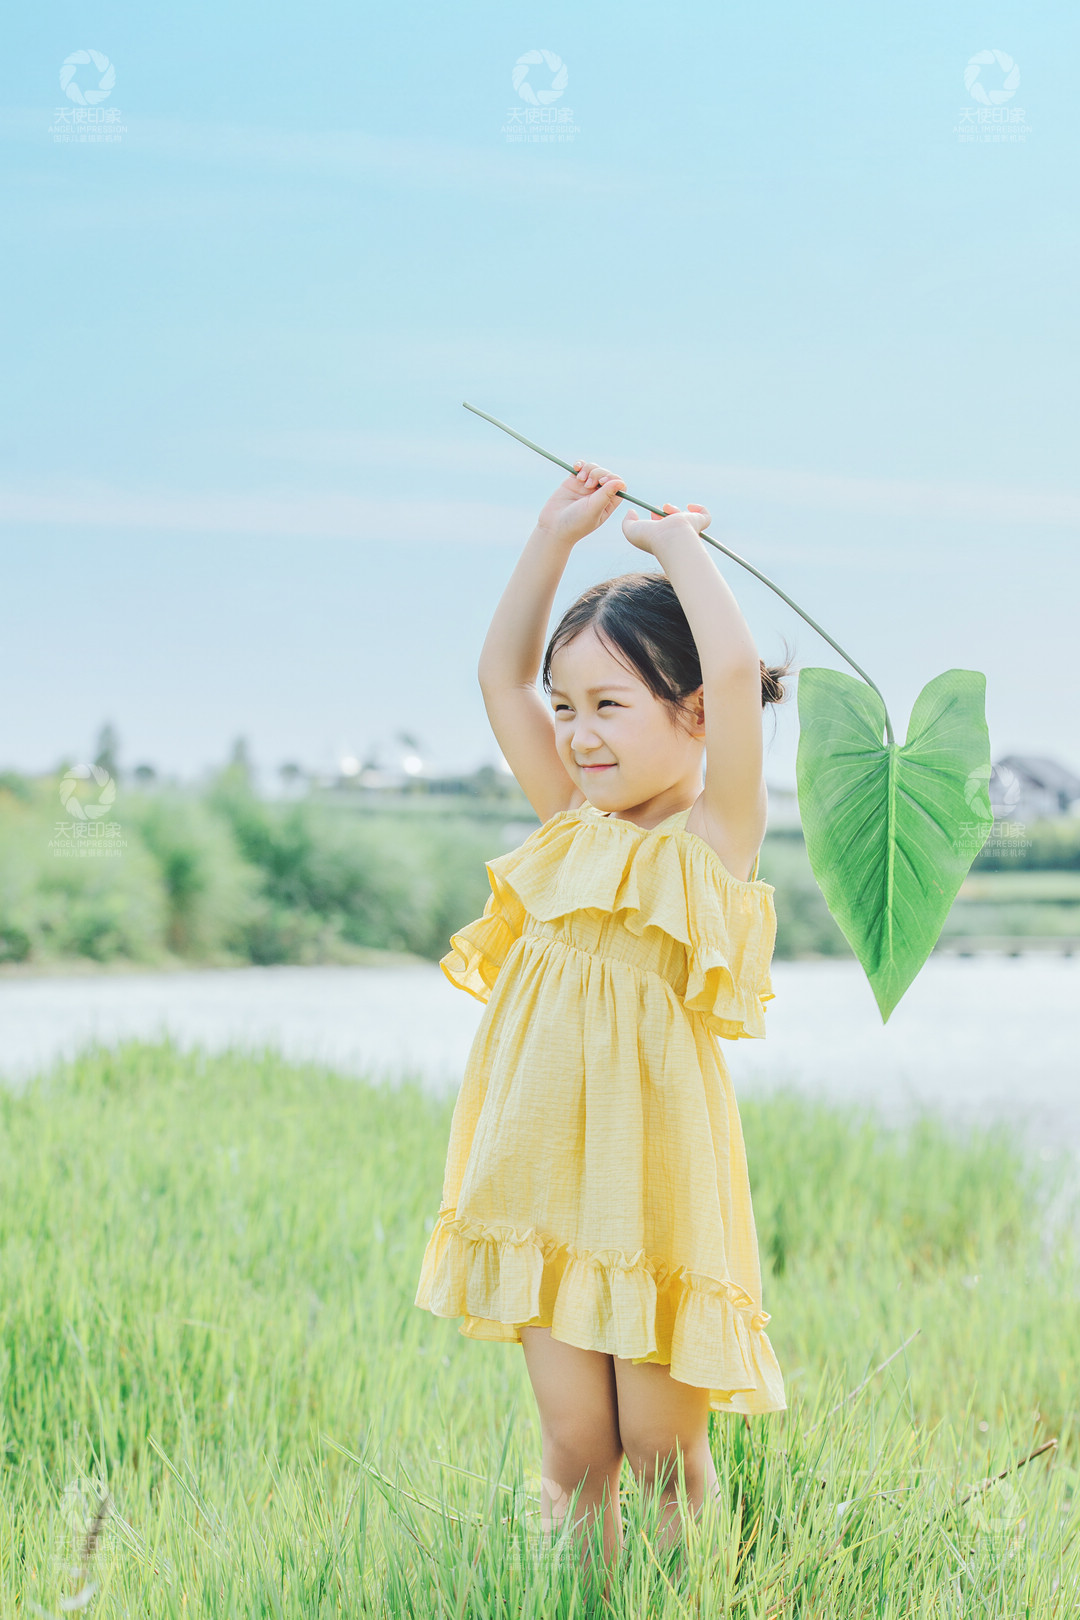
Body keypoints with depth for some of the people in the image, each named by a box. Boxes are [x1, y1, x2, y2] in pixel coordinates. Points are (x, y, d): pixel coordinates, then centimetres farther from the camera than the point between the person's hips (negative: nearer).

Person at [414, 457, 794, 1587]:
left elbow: (739, 674, -21)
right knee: (573, 1449, 8)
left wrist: (679, 546, -8)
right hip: (545, 1174, 5)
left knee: (661, 1450, 4)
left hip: (652, 1170, -5)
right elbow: (502, 672, 15)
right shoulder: (569, 825, 10)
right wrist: (557, 537, 10)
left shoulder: (715, 835, -6)